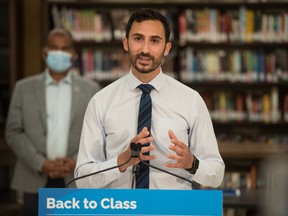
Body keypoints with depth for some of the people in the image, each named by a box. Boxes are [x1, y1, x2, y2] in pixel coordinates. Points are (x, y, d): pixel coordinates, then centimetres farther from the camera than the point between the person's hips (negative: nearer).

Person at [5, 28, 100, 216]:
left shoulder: (90, 89, 8)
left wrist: (77, 162, -10)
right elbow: (13, 132, 2)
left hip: (77, 181, 0)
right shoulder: (24, 88, 7)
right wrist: (41, 164, -9)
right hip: (36, 182, 0)